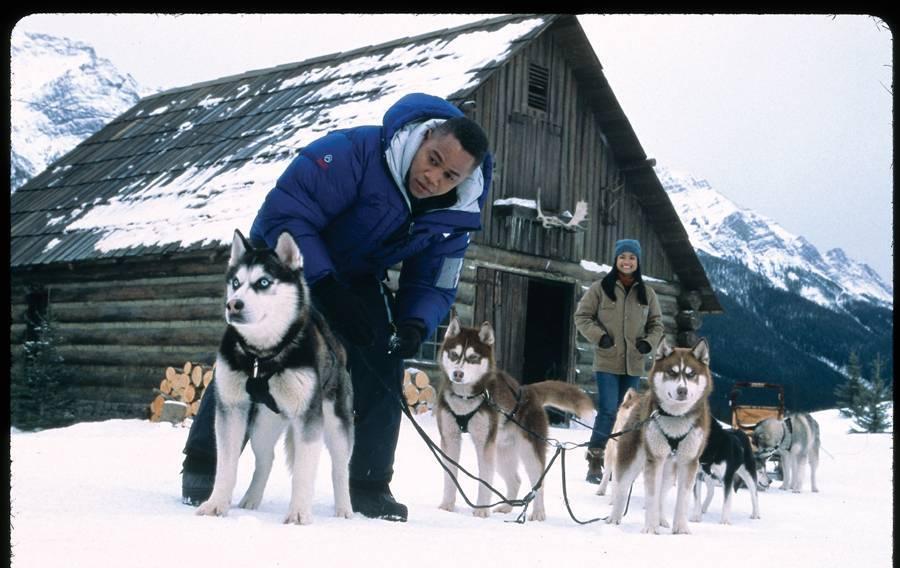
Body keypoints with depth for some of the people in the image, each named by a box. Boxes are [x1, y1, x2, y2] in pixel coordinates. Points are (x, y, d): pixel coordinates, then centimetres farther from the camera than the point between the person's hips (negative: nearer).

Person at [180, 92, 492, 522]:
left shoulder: (456, 217, -17)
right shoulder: (356, 152, -36)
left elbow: (434, 286, -7)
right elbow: (283, 214, -35)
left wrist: (415, 324, -30)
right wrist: (327, 288, -42)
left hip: (357, 279, 5)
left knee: (382, 370, -7)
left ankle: (369, 486, 6)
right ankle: (202, 465, 3)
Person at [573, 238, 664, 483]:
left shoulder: (646, 293, 7)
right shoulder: (601, 288, -2)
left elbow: (656, 323, 16)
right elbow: (582, 316, 2)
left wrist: (648, 343, -3)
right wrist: (599, 336, -12)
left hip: (634, 364, 4)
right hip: (607, 362, -4)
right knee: (608, 411, -13)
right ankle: (594, 461, -4)